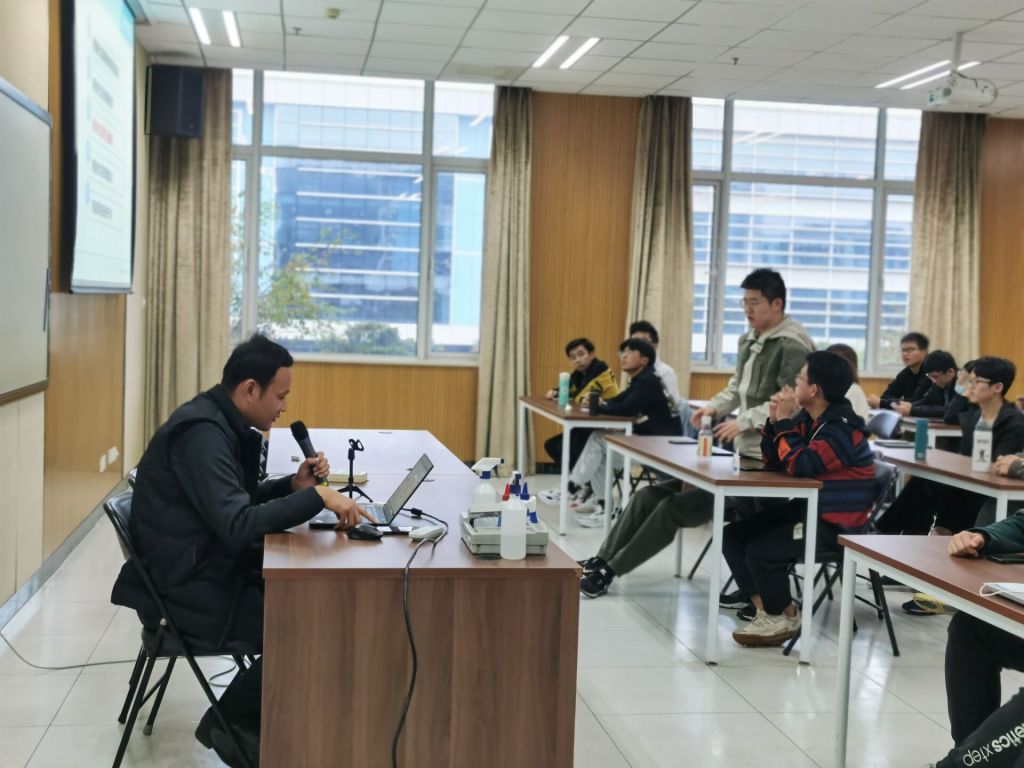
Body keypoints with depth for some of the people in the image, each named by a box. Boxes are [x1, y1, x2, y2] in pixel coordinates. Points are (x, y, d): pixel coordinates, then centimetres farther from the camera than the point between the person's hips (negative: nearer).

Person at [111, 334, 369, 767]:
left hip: (211, 568, 10)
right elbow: (238, 526, -32)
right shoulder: (201, 433, -24)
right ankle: (228, 721, 7)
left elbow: (239, 498, 18)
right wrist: (316, 497, -30)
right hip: (188, 588, -10)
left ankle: (250, 712, 13)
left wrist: (294, 485, 2)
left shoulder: (221, 424, 7)